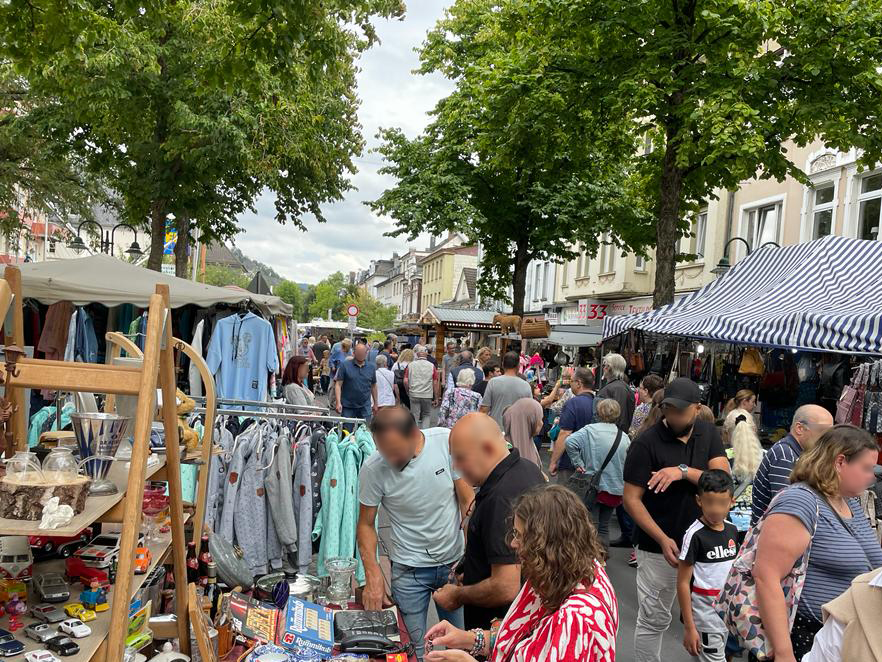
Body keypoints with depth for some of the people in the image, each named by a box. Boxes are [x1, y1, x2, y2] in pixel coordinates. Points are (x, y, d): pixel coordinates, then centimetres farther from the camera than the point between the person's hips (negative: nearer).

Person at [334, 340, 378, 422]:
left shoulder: (371, 368, 7)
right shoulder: (344, 366, -3)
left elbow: (373, 386, 16)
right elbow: (338, 384, -6)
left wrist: (375, 403, 16)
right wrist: (338, 403, -15)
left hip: (365, 407, 2)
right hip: (347, 407, -2)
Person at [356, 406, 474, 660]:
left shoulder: (447, 441, -17)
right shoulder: (372, 469, -18)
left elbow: (467, 501, -8)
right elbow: (366, 525, -4)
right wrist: (373, 575, -15)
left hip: (454, 562, 1)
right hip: (409, 569, -1)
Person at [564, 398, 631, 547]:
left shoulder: (590, 430, -9)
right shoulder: (625, 437, 3)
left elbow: (570, 442, -24)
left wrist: (578, 463, -14)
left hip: (594, 486, -4)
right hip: (614, 489, 4)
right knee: (604, 526, 15)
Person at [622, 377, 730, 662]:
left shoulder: (708, 434, 1)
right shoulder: (646, 443, -14)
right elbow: (631, 499, -14)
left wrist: (684, 471, -24)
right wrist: (663, 540, -20)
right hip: (659, 545, -4)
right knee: (654, 619, 6)